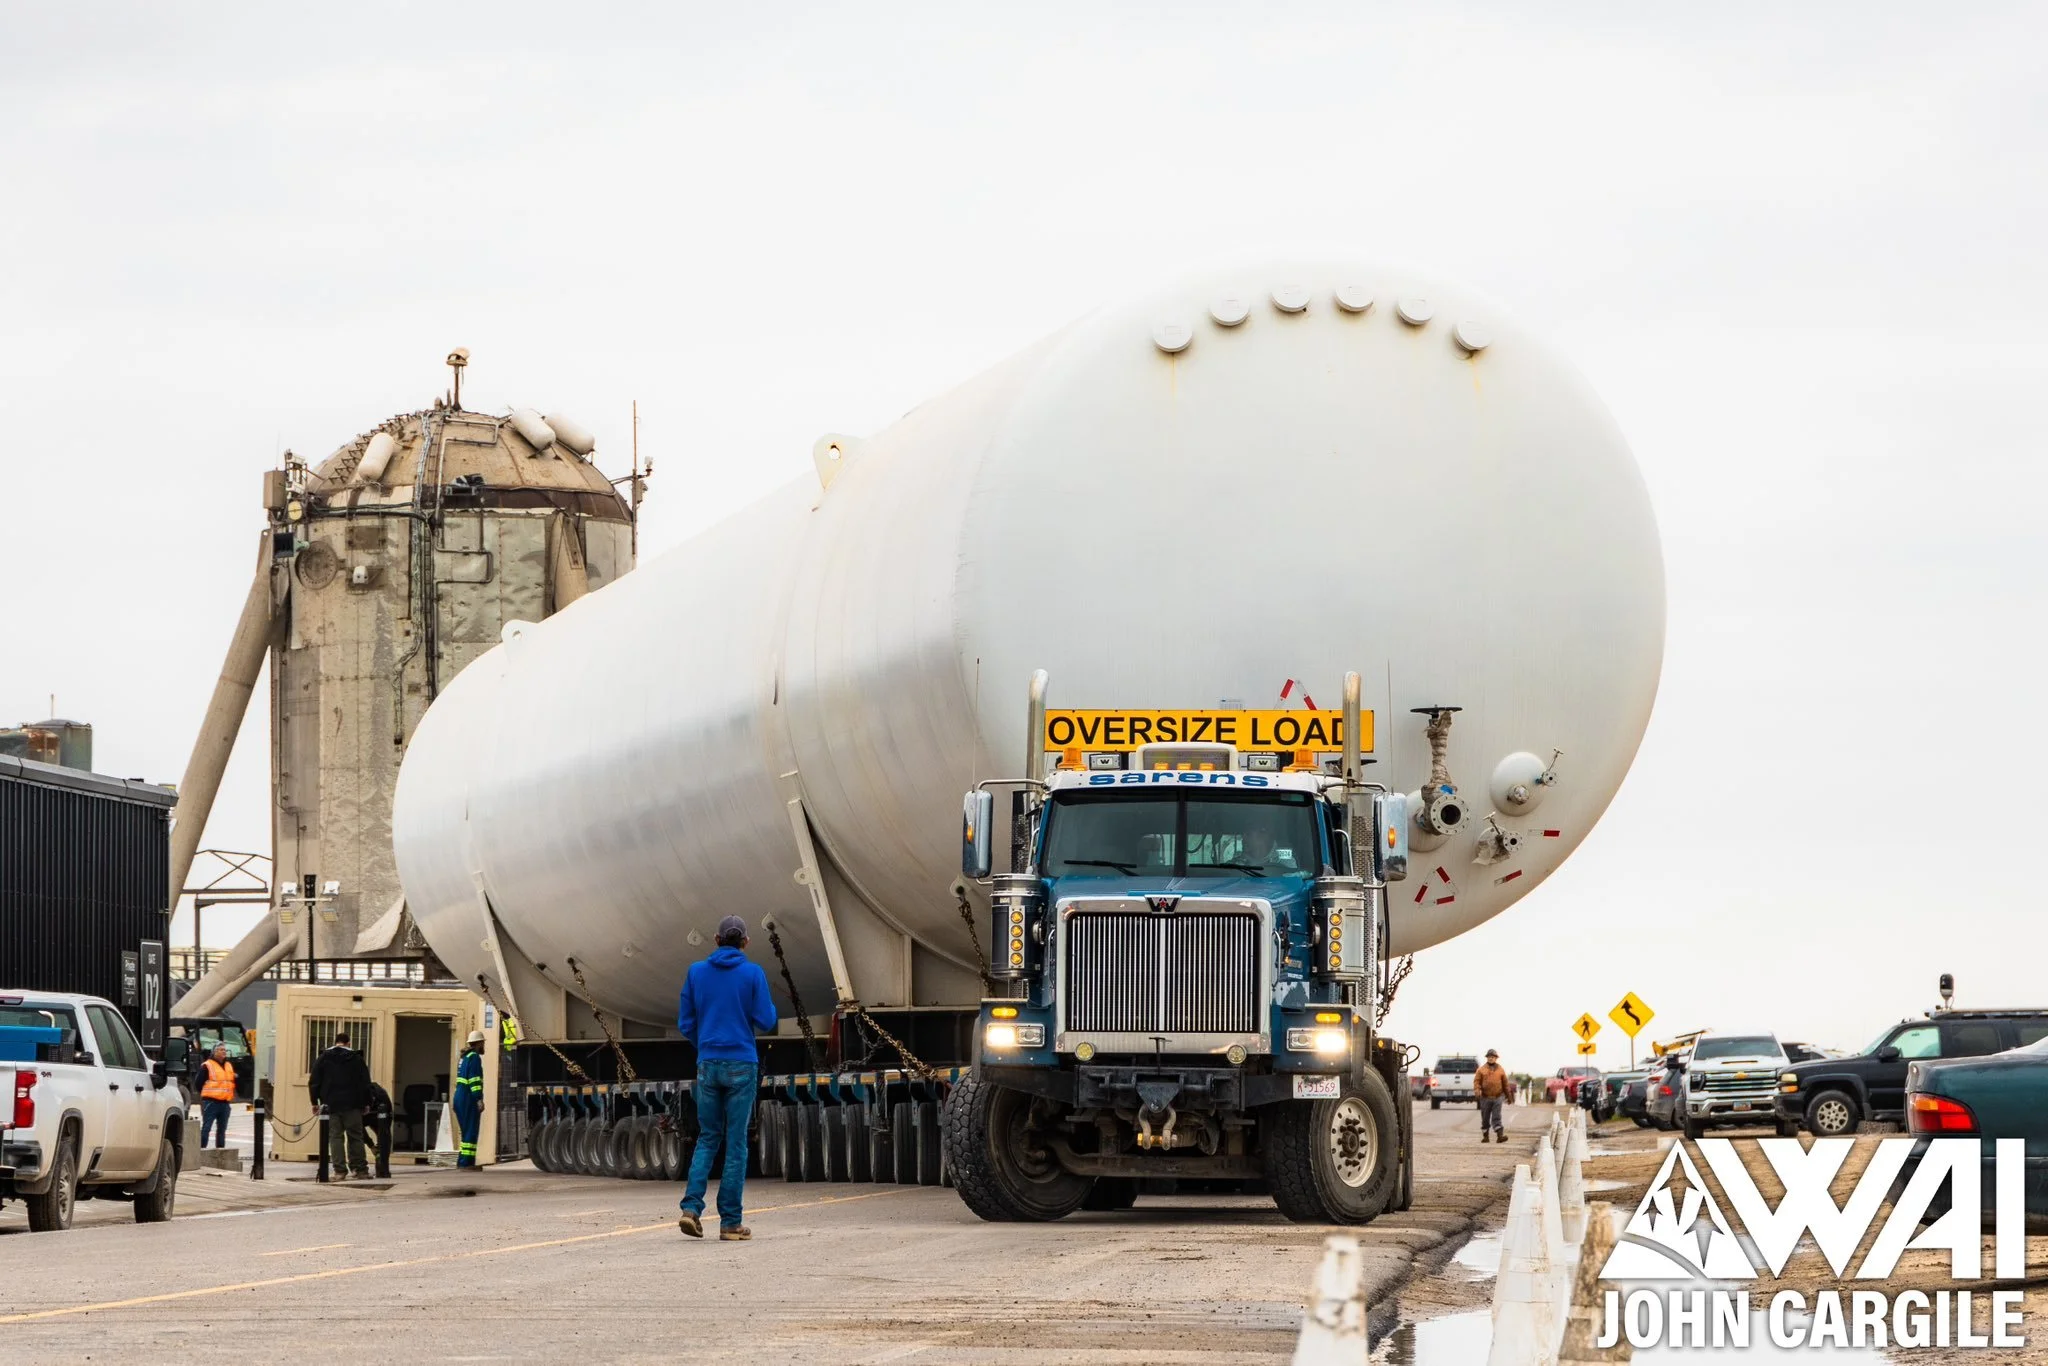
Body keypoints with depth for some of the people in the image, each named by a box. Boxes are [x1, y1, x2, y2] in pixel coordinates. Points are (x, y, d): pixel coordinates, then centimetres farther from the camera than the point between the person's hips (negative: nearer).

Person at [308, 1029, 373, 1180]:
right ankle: (360, 1170, 4)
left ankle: (339, 1171, -7)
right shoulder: (357, 1059, 5)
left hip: (331, 1105, 0)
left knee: (335, 1137, 0)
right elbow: (365, 1083, 5)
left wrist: (315, 1102, 9)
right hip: (352, 1105, 0)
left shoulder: (323, 1059, 5)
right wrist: (366, 1103, 12)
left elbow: (314, 1082, 4)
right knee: (355, 1137, 6)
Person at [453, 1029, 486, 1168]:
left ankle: (462, 1161, 15)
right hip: (469, 1099, -10)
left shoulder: (464, 1057, 20)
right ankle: (466, 1162, -15)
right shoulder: (474, 1057, -10)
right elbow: (474, 1080, -18)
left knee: (466, 1131, 14)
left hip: (459, 1098, 10)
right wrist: (479, 1099, -21)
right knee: (471, 1132, -10)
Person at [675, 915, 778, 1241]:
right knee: (736, 1143, 3)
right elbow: (765, 1022, -6)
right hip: (742, 1067, -2)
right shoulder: (753, 973, -4)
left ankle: (692, 1207, -4)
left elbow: (685, 1023, 7)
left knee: (707, 1139, 14)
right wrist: (769, 1007, 18)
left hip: (708, 1065, 2)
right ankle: (730, 1221, 1)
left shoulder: (696, 972, 4)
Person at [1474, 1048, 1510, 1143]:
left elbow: (1505, 1083, 12)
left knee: (1496, 1118, -11)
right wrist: (1477, 1090, -20)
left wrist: (1508, 1096, 14)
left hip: (1497, 1097, -1)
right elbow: (1476, 1081, 0)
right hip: (1485, 1097, 1)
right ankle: (1485, 1136, 18)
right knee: (1485, 1118, 7)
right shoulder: (1481, 1069, 5)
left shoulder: (1500, 1070, 8)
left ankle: (1500, 1136, -19)